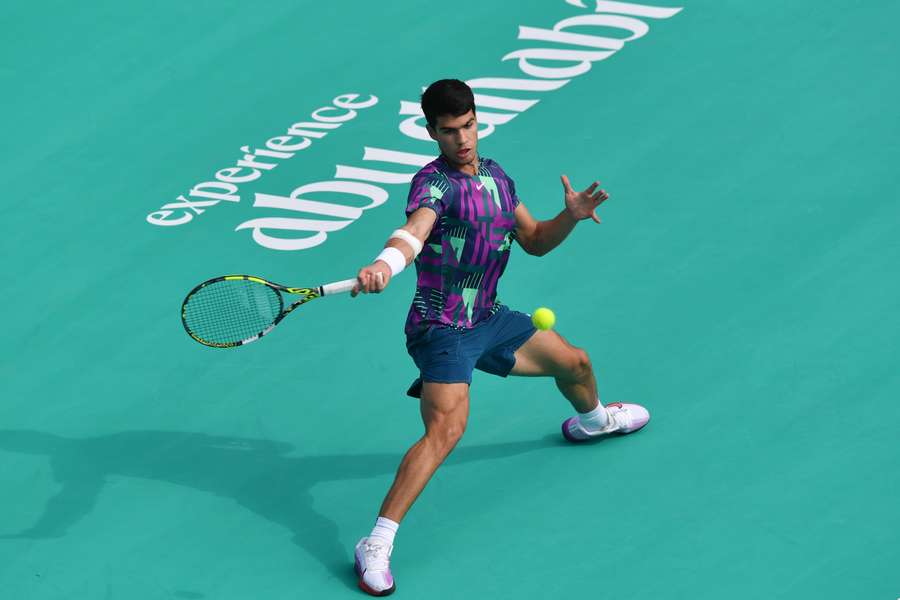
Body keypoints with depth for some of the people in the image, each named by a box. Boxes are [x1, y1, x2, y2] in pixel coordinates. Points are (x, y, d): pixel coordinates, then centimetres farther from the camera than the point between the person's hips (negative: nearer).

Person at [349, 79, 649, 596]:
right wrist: (384, 266, -61)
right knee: (446, 429, -27)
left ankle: (591, 419, 61)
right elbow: (413, 232, -39)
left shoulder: (496, 176, 7)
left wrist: (572, 215, -3)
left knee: (574, 362, 23)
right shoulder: (434, 183, -18)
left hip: (490, 321, 8)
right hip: (442, 329, -8)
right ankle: (377, 545, -28)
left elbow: (535, 241, 17)